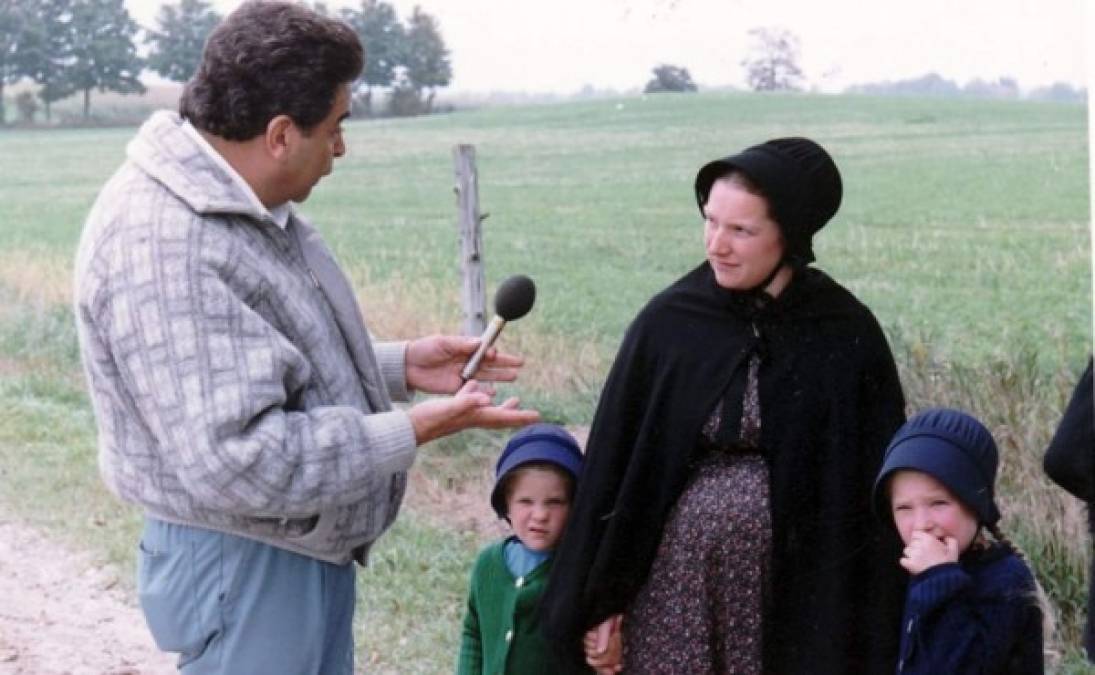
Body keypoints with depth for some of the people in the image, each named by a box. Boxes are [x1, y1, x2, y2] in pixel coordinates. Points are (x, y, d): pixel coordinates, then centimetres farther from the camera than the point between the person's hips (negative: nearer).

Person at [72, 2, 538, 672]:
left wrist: (399, 365, 8)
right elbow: (233, 460, -31)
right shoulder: (162, 245, -27)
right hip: (246, 570, -10)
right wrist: (413, 431, -24)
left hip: (303, 553, 10)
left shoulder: (247, 208, 6)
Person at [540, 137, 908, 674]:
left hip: (795, 595, -1)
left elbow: (874, 484, 0)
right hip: (676, 589, 1)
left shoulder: (846, 335, -3)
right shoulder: (667, 323, 0)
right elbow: (613, 463, 4)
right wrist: (600, 604, 2)